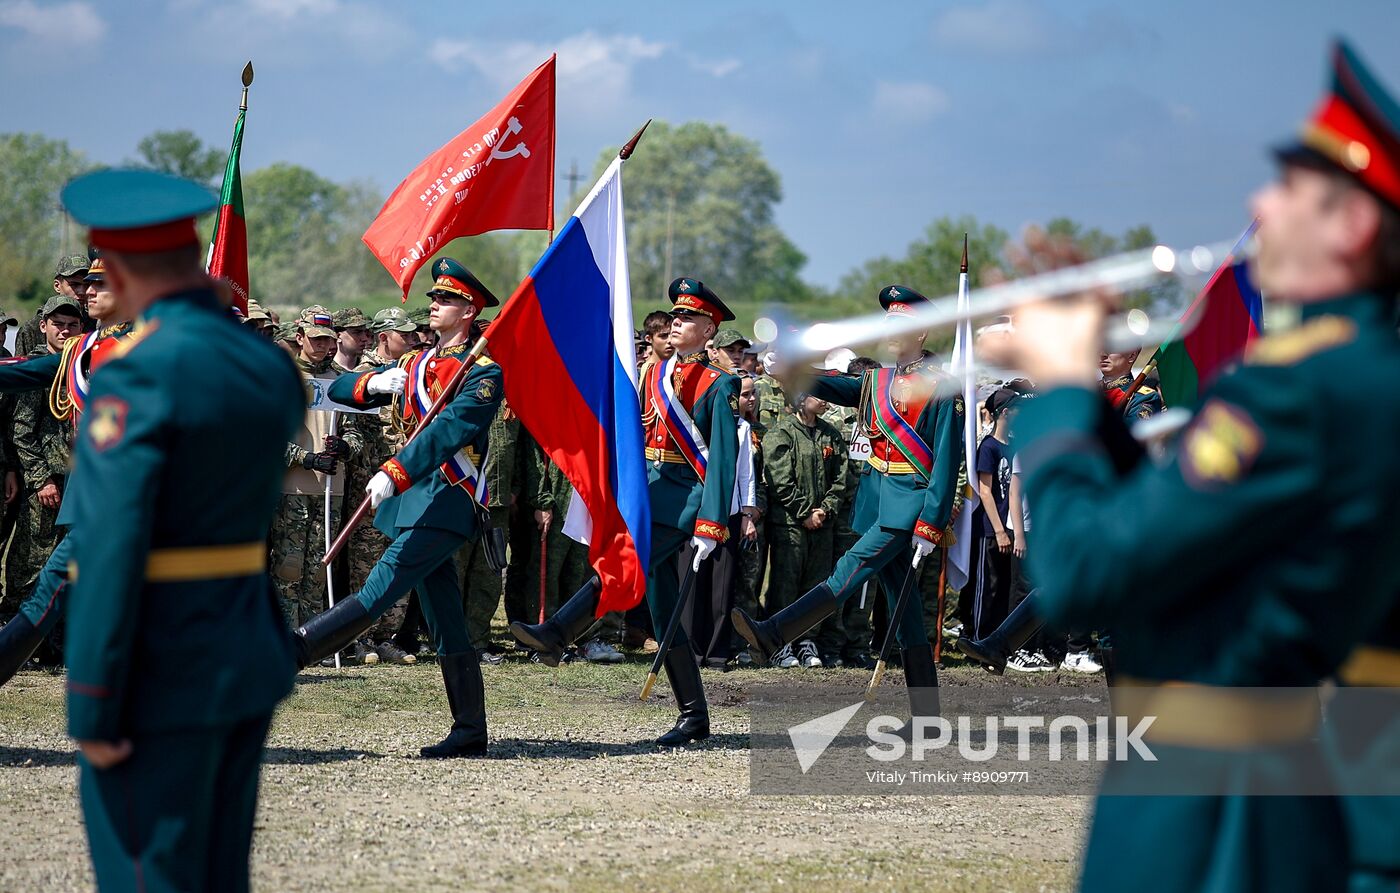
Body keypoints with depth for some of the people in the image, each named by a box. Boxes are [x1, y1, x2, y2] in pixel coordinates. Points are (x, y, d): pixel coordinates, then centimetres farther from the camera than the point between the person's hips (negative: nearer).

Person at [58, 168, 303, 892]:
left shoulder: (137, 374, -16)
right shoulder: (270, 368, 7)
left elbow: (113, 550, -21)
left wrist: (91, 708, -19)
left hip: (157, 679, -8)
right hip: (246, 667, 8)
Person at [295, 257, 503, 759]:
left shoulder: (482, 370, -5)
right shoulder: (414, 365, 20)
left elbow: (449, 429, -21)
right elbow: (336, 391, 21)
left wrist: (394, 473, -31)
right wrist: (372, 383, -2)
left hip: (448, 503, -8)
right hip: (416, 500, 8)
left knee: (377, 594, -17)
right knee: (447, 626, 6)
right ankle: (469, 735, 7)